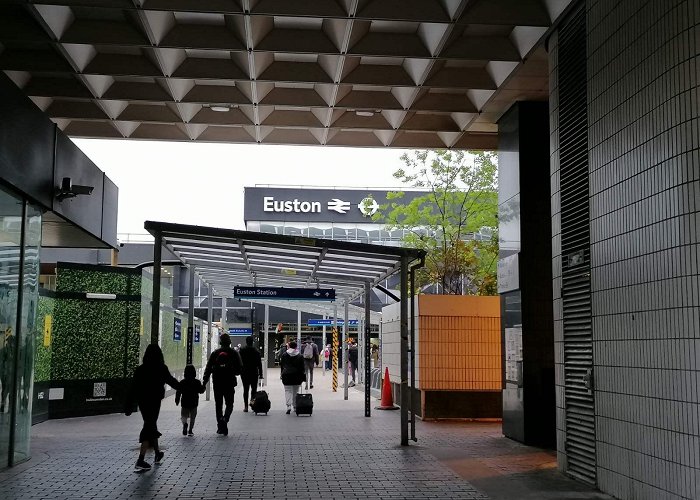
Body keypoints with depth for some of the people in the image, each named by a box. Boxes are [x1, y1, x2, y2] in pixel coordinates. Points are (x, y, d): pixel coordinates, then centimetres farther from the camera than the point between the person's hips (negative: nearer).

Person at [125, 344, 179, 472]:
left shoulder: (140, 369, -1)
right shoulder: (162, 369, -10)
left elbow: (133, 388, -1)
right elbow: (171, 381, 5)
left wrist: (129, 406, 3)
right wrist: (182, 387, 26)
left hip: (142, 402, 4)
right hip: (154, 401, -4)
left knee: (150, 425, 20)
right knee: (150, 427, -1)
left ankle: (157, 453, 36)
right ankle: (140, 461, -11)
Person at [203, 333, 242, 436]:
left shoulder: (215, 353, 2)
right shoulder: (234, 353, -1)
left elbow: (208, 369, 0)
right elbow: (239, 369, -1)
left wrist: (204, 382, 3)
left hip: (217, 383, 1)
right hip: (230, 383, -1)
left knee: (218, 404, 11)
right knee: (229, 404, 8)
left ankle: (220, 427, 12)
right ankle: (225, 419, -20)